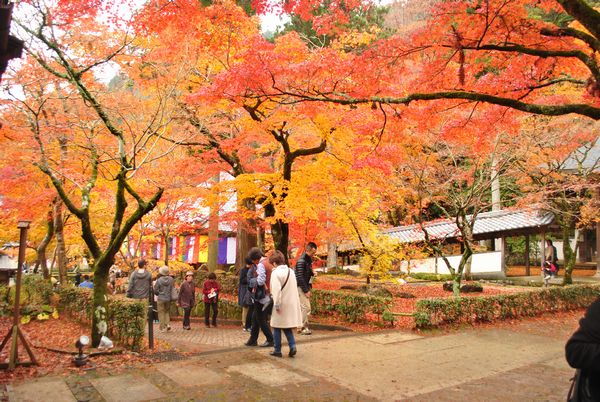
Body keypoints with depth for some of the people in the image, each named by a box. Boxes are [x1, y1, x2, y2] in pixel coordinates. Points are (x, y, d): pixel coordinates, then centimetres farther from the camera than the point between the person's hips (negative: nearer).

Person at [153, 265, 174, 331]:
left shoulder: (159, 280, -15)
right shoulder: (171, 279, -7)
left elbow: (155, 290, -8)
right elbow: (173, 288, 1)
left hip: (161, 299, -3)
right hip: (168, 299, 3)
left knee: (161, 312, 7)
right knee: (167, 311, 18)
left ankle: (162, 326, 8)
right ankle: (168, 324, 6)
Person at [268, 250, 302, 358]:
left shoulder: (276, 273, -13)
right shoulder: (290, 271, 8)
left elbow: (276, 290, -20)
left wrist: (276, 304, -16)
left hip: (281, 304, -6)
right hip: (291, 304, 6)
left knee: (277, 328, 8)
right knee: (287, 327, 16)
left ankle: (277, 350, 14)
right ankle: (292, 346, 1)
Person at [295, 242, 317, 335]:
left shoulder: (308, 260, 12)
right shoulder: (301, 261, -17)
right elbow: (300, 277, -20)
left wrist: (312, 273, 2)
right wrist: (306, 290, -19)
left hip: (306, 286, 9)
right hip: (301, 287, -9)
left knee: (304, 307, 12)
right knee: (306, 307, -8)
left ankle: (301, 327, 19)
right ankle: (304, 327, 0)